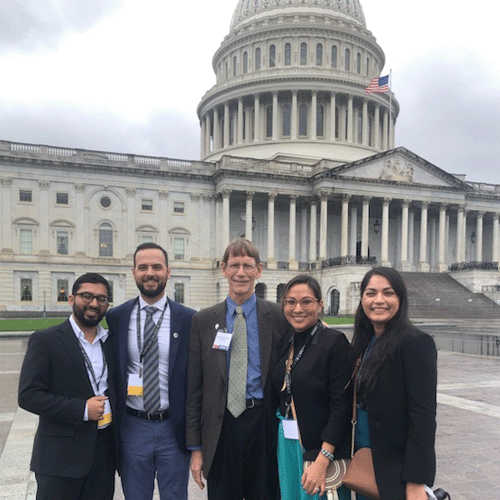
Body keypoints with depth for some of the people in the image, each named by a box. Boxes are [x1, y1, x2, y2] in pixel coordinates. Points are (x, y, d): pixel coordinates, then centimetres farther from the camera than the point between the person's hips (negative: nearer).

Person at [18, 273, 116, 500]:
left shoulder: (111, 342, 10)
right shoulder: (45, 340, -6)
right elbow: (28, 396, -12)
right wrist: (82, 409, -17)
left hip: (104, 453, 5)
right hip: (61, 455, -5)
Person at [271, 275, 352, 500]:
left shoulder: (335, 342, -13)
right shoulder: (287, 345, 6)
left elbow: (342, 406, -17)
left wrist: (322, 461, -21)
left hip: (321, 449, -6)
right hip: (286, 446, 6)